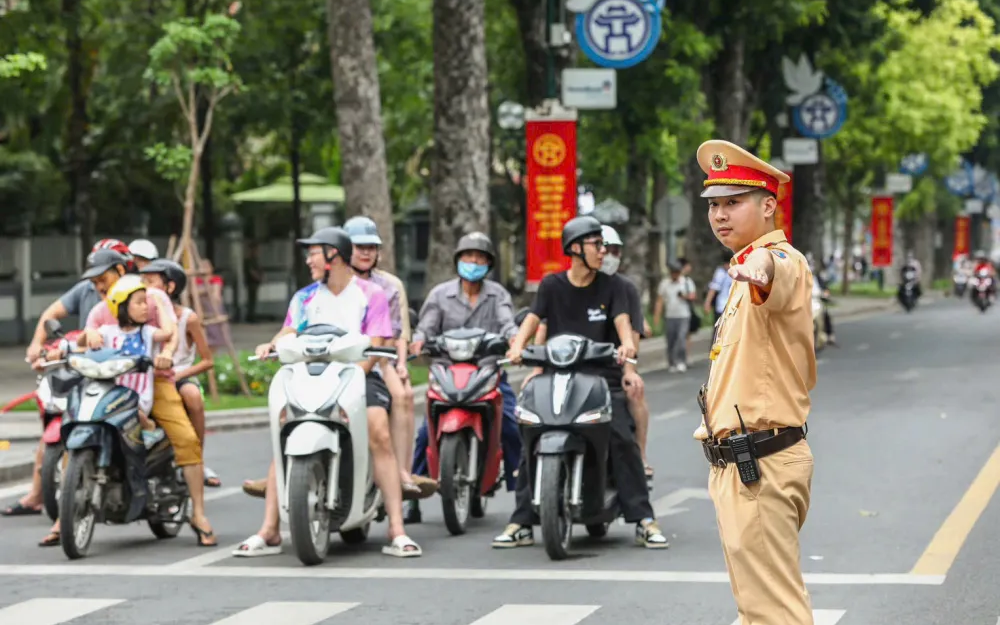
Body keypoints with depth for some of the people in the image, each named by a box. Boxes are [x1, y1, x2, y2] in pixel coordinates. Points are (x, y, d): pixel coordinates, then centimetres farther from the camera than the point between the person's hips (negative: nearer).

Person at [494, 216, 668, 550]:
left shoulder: (612, 287, 9)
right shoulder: (552, 285, 10)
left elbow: (622, 321, -5)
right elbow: (533, 319, 0)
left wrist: (627, 344, -28)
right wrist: (518, 346, -21)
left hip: (602, 375, -1)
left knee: (622, 438, -18)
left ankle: (644, 521, -13)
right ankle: (521, 524, -4)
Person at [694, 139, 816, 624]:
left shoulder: (782, 260, -15)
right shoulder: (749, 271, 18)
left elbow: (779, 277, -43)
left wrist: (762, 268, -65)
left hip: (759, 467, -11)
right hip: (737, 463, 11)